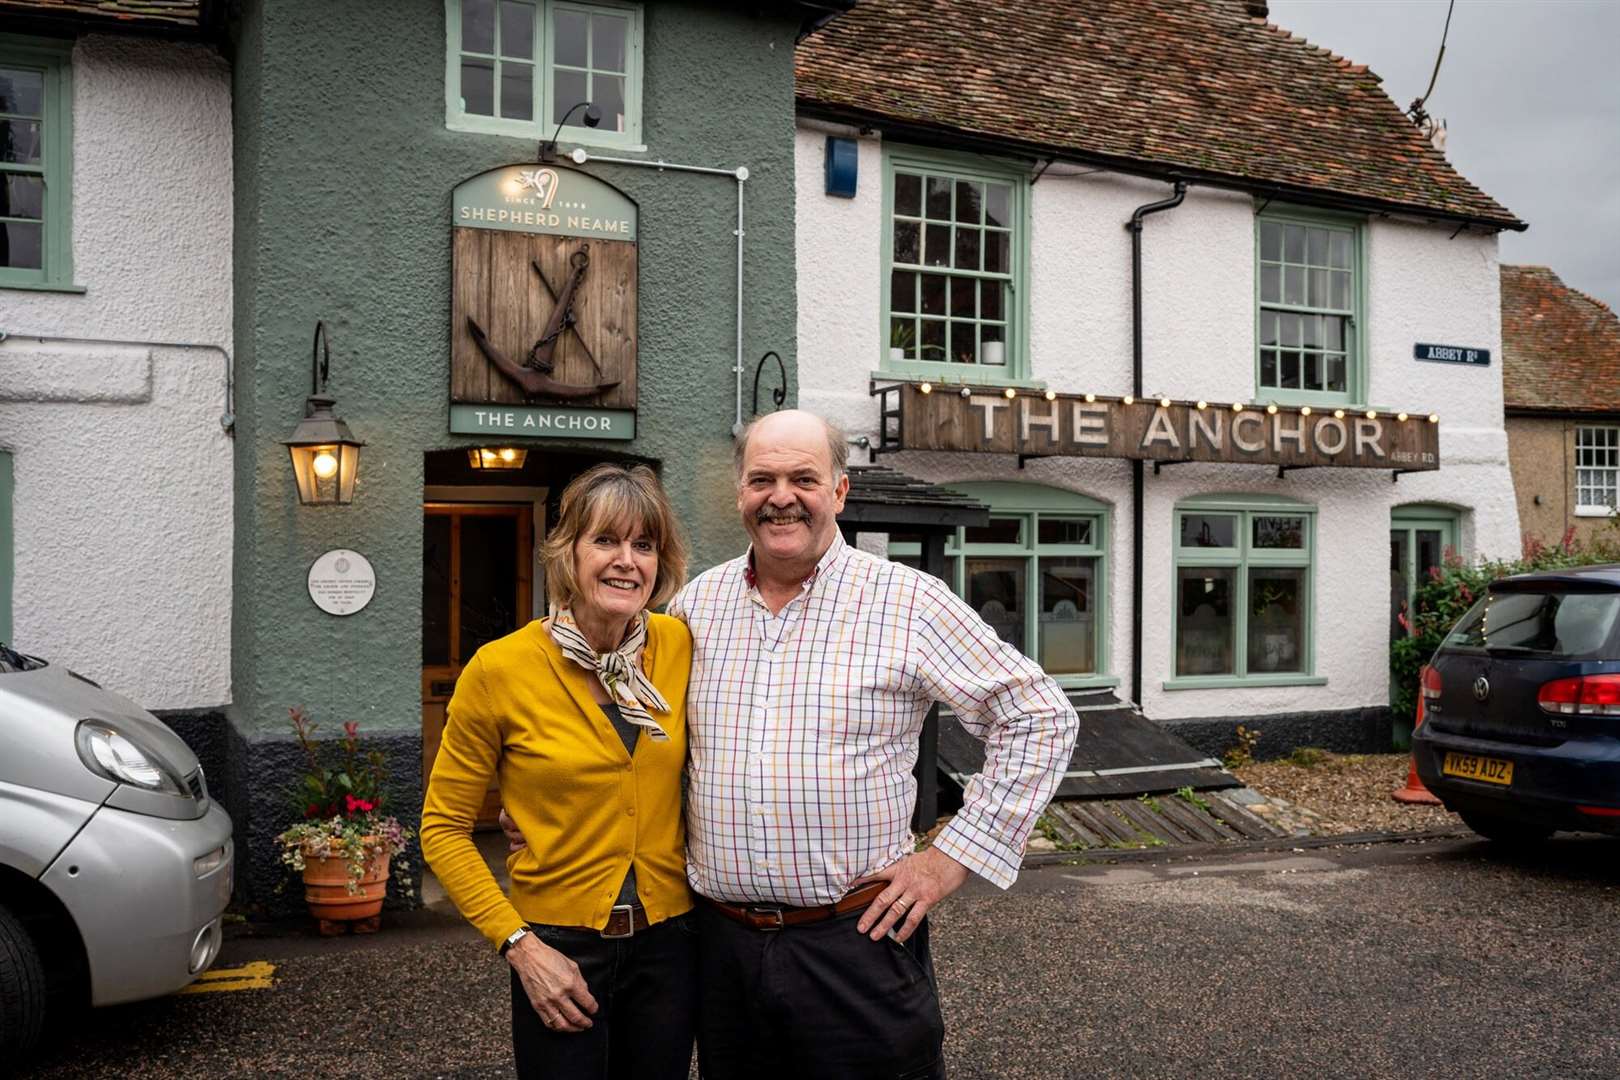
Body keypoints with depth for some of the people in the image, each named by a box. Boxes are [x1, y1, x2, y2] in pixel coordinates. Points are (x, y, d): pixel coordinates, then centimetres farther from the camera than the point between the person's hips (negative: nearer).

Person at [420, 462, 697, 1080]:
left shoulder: (679, 647, -4)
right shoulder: (501, 669, -13)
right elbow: (443, 828, -5)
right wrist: (518, 944, -12)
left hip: (669, 942, 3)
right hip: (558, 951, -3)